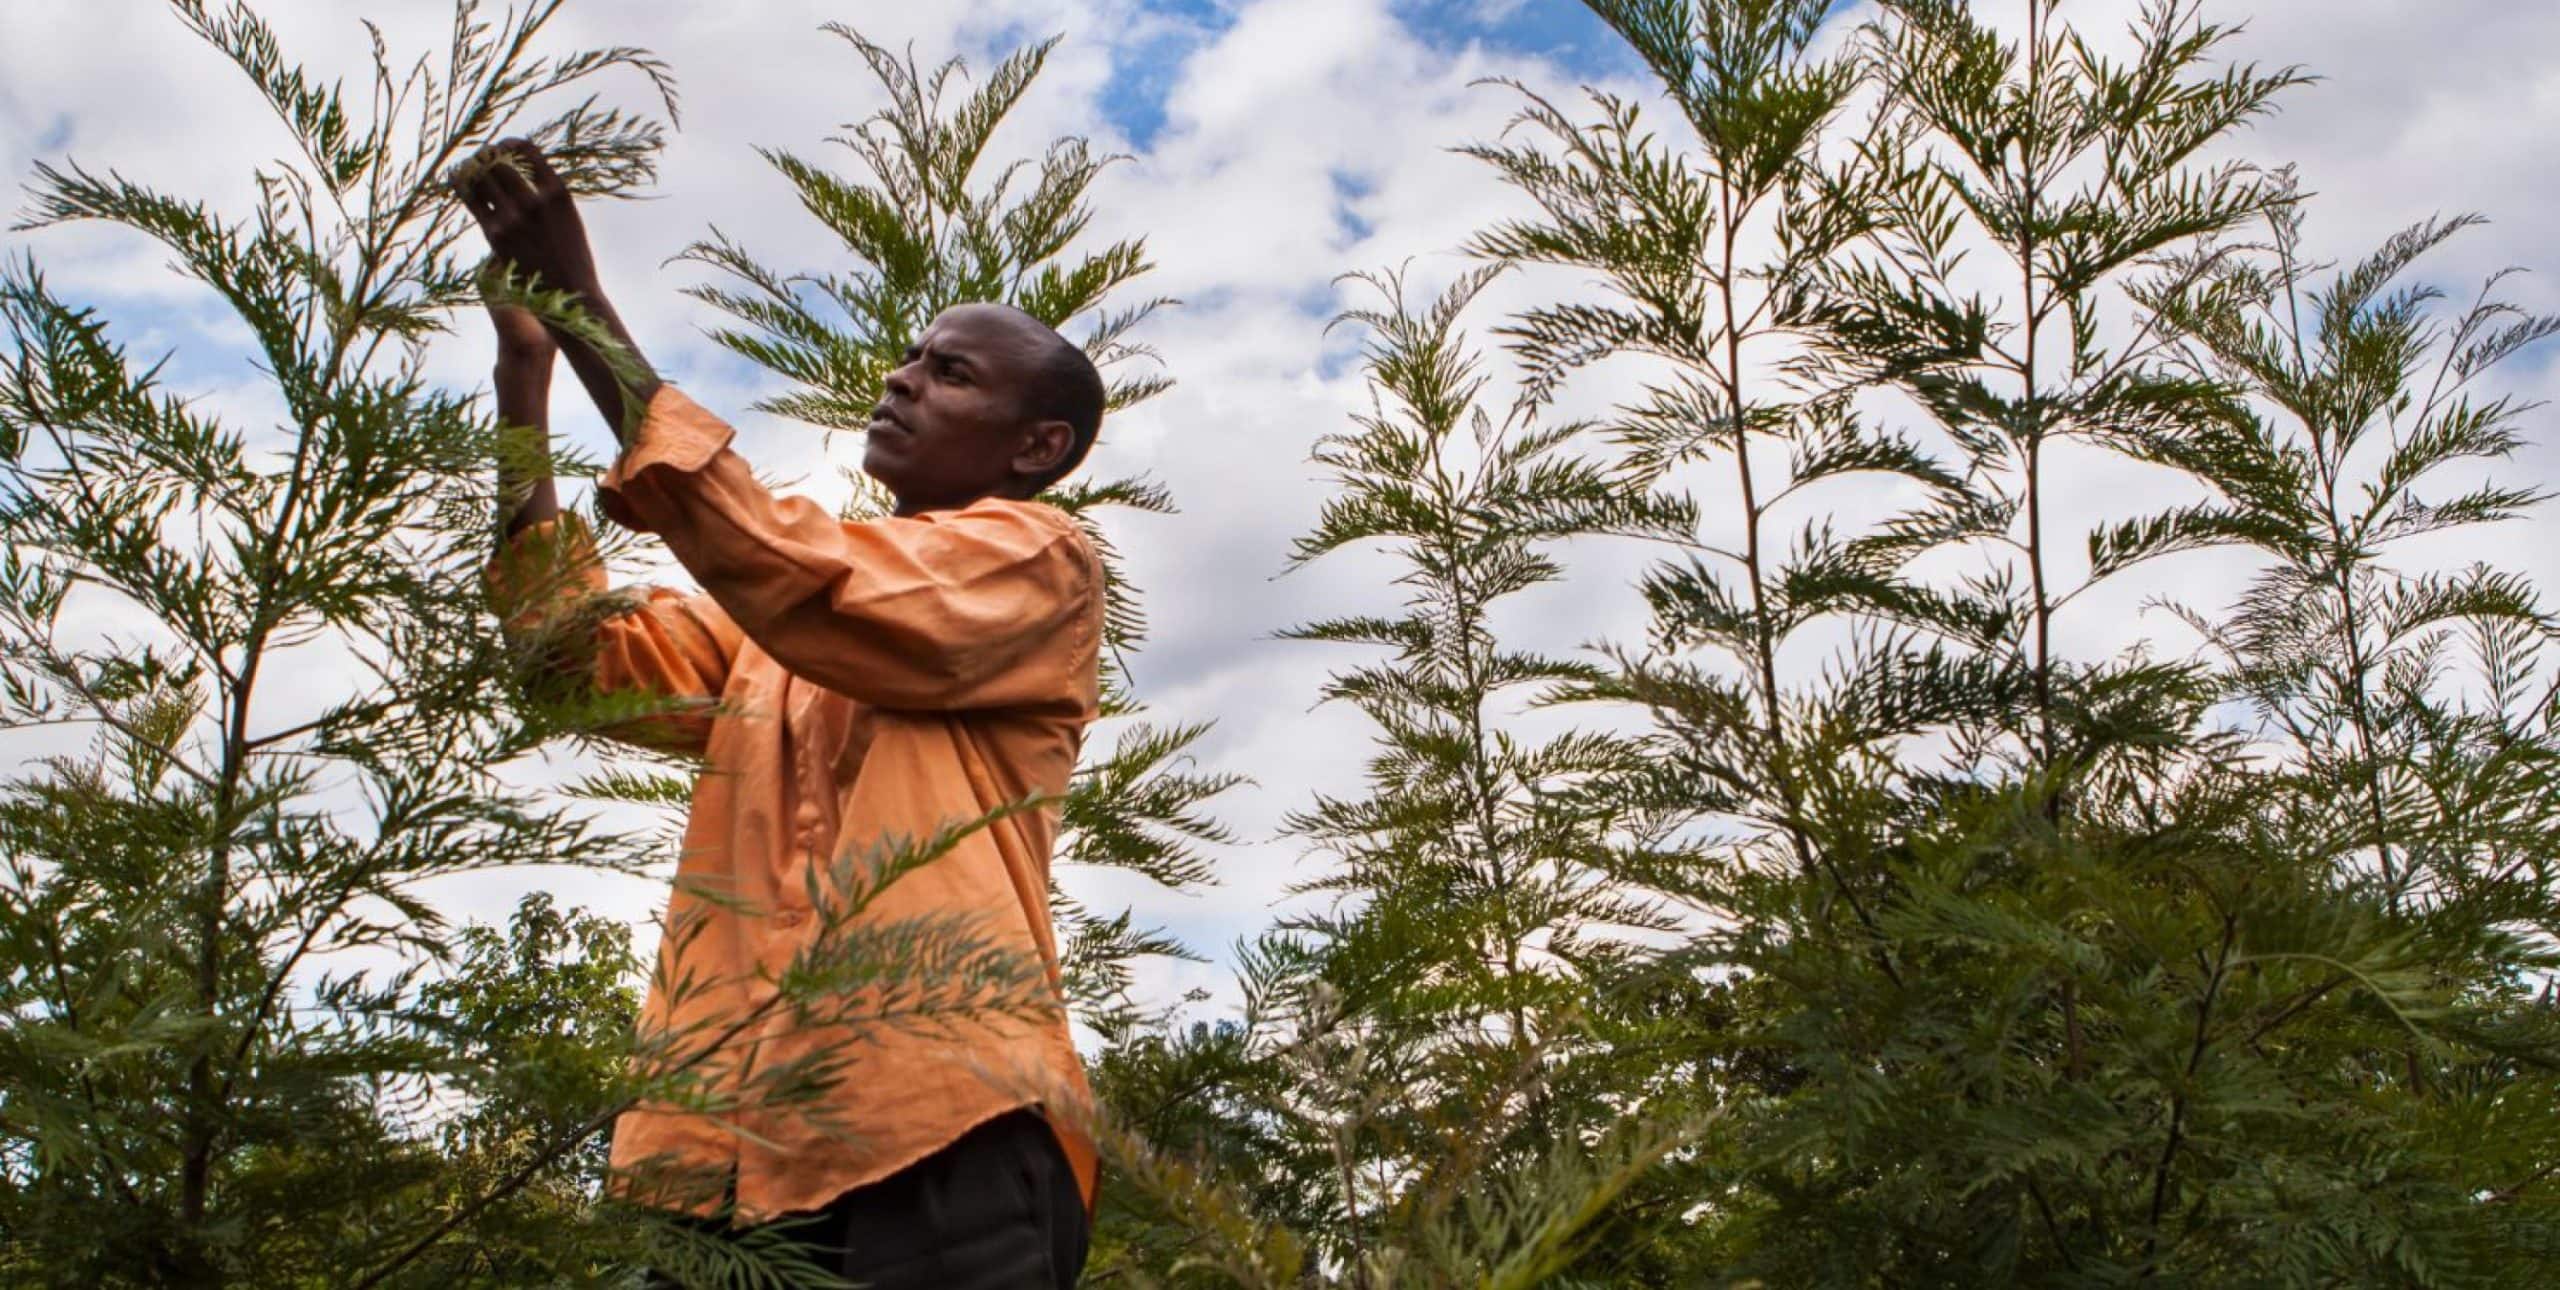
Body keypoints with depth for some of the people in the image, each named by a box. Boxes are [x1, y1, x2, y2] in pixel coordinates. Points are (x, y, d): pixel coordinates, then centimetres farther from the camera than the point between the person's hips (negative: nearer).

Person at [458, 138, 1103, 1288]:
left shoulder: (1041, 561, 6)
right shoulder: (778, 634, 28)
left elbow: (781, 573, -8)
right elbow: (587, 648, 15)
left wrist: (583, 304, -7)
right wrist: (523, 372, 10)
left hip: (937, 1120, -6)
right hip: (743, 1141, 6)